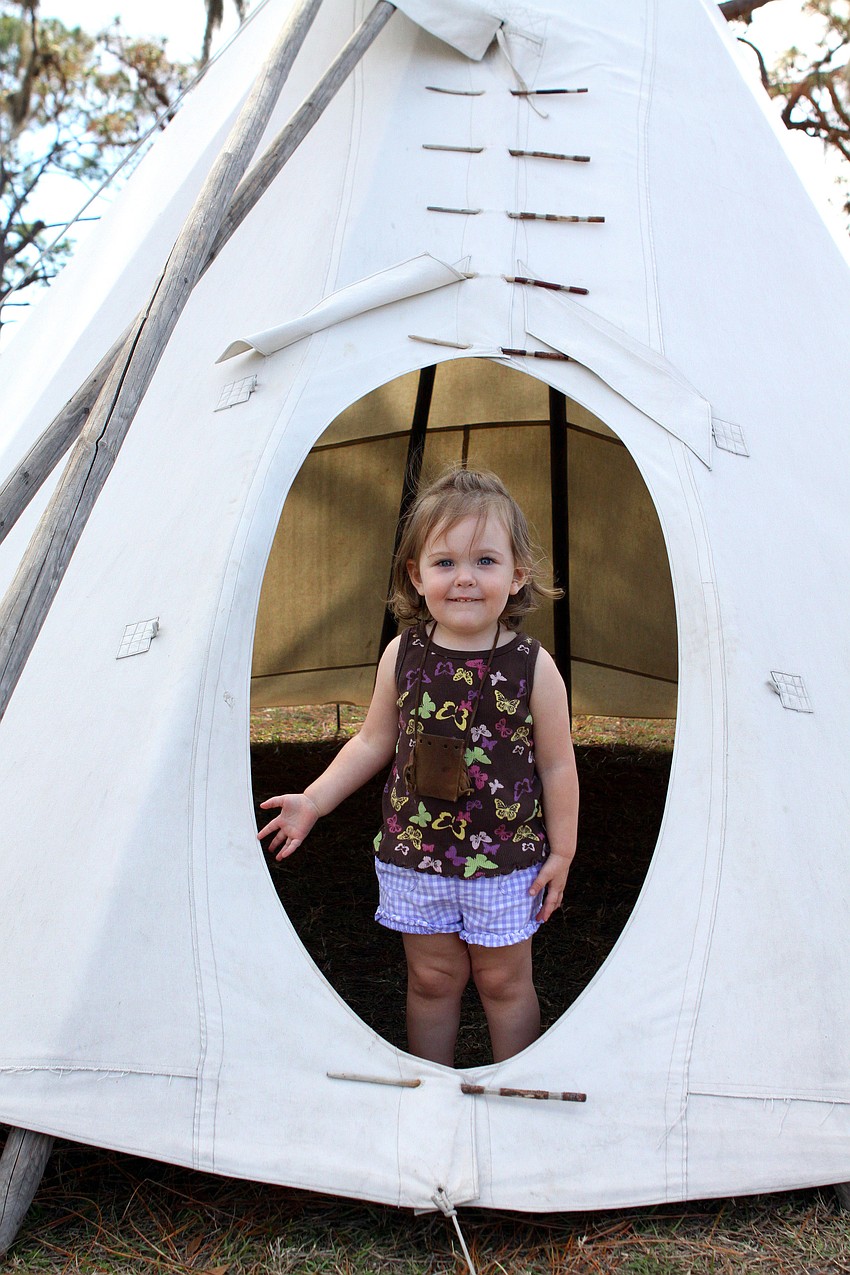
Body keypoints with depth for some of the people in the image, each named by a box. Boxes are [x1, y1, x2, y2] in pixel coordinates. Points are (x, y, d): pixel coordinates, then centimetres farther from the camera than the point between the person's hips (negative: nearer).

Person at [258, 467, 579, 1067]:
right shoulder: (402, 656, -6)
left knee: (504, 980, 13)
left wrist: (561, 852, -1)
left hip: (506, 861, -2)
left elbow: (556, 765, -4)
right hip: (415, 855, 2)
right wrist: (313, 801, 2)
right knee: (432, 978, 15)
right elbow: (373, 743, 6)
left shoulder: (533, 666, -12)